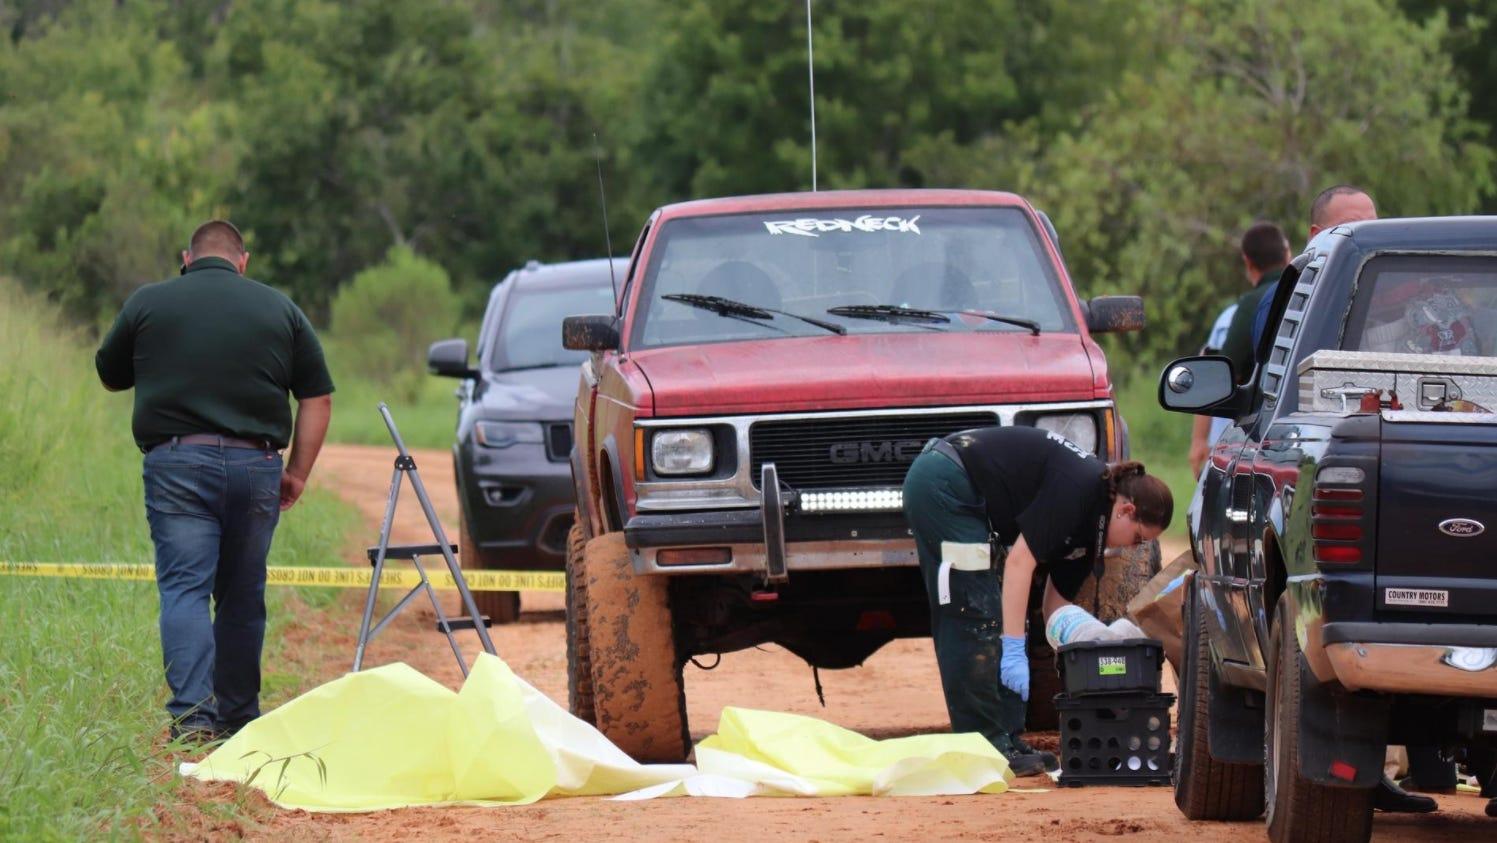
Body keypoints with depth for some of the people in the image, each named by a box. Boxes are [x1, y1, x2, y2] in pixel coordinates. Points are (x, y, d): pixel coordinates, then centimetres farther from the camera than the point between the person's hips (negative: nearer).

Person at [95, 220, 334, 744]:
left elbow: (110, 378, 19)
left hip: (176, 463, -2)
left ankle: (193, 713, -21)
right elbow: (317, 397, 10)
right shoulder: (280, 309, 11)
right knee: (243, 596, 13)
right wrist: (297, 474, 13)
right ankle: (239, 715, 19)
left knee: (184, 589, -6)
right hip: (255, 464, 2)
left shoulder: (147, 303, 7)